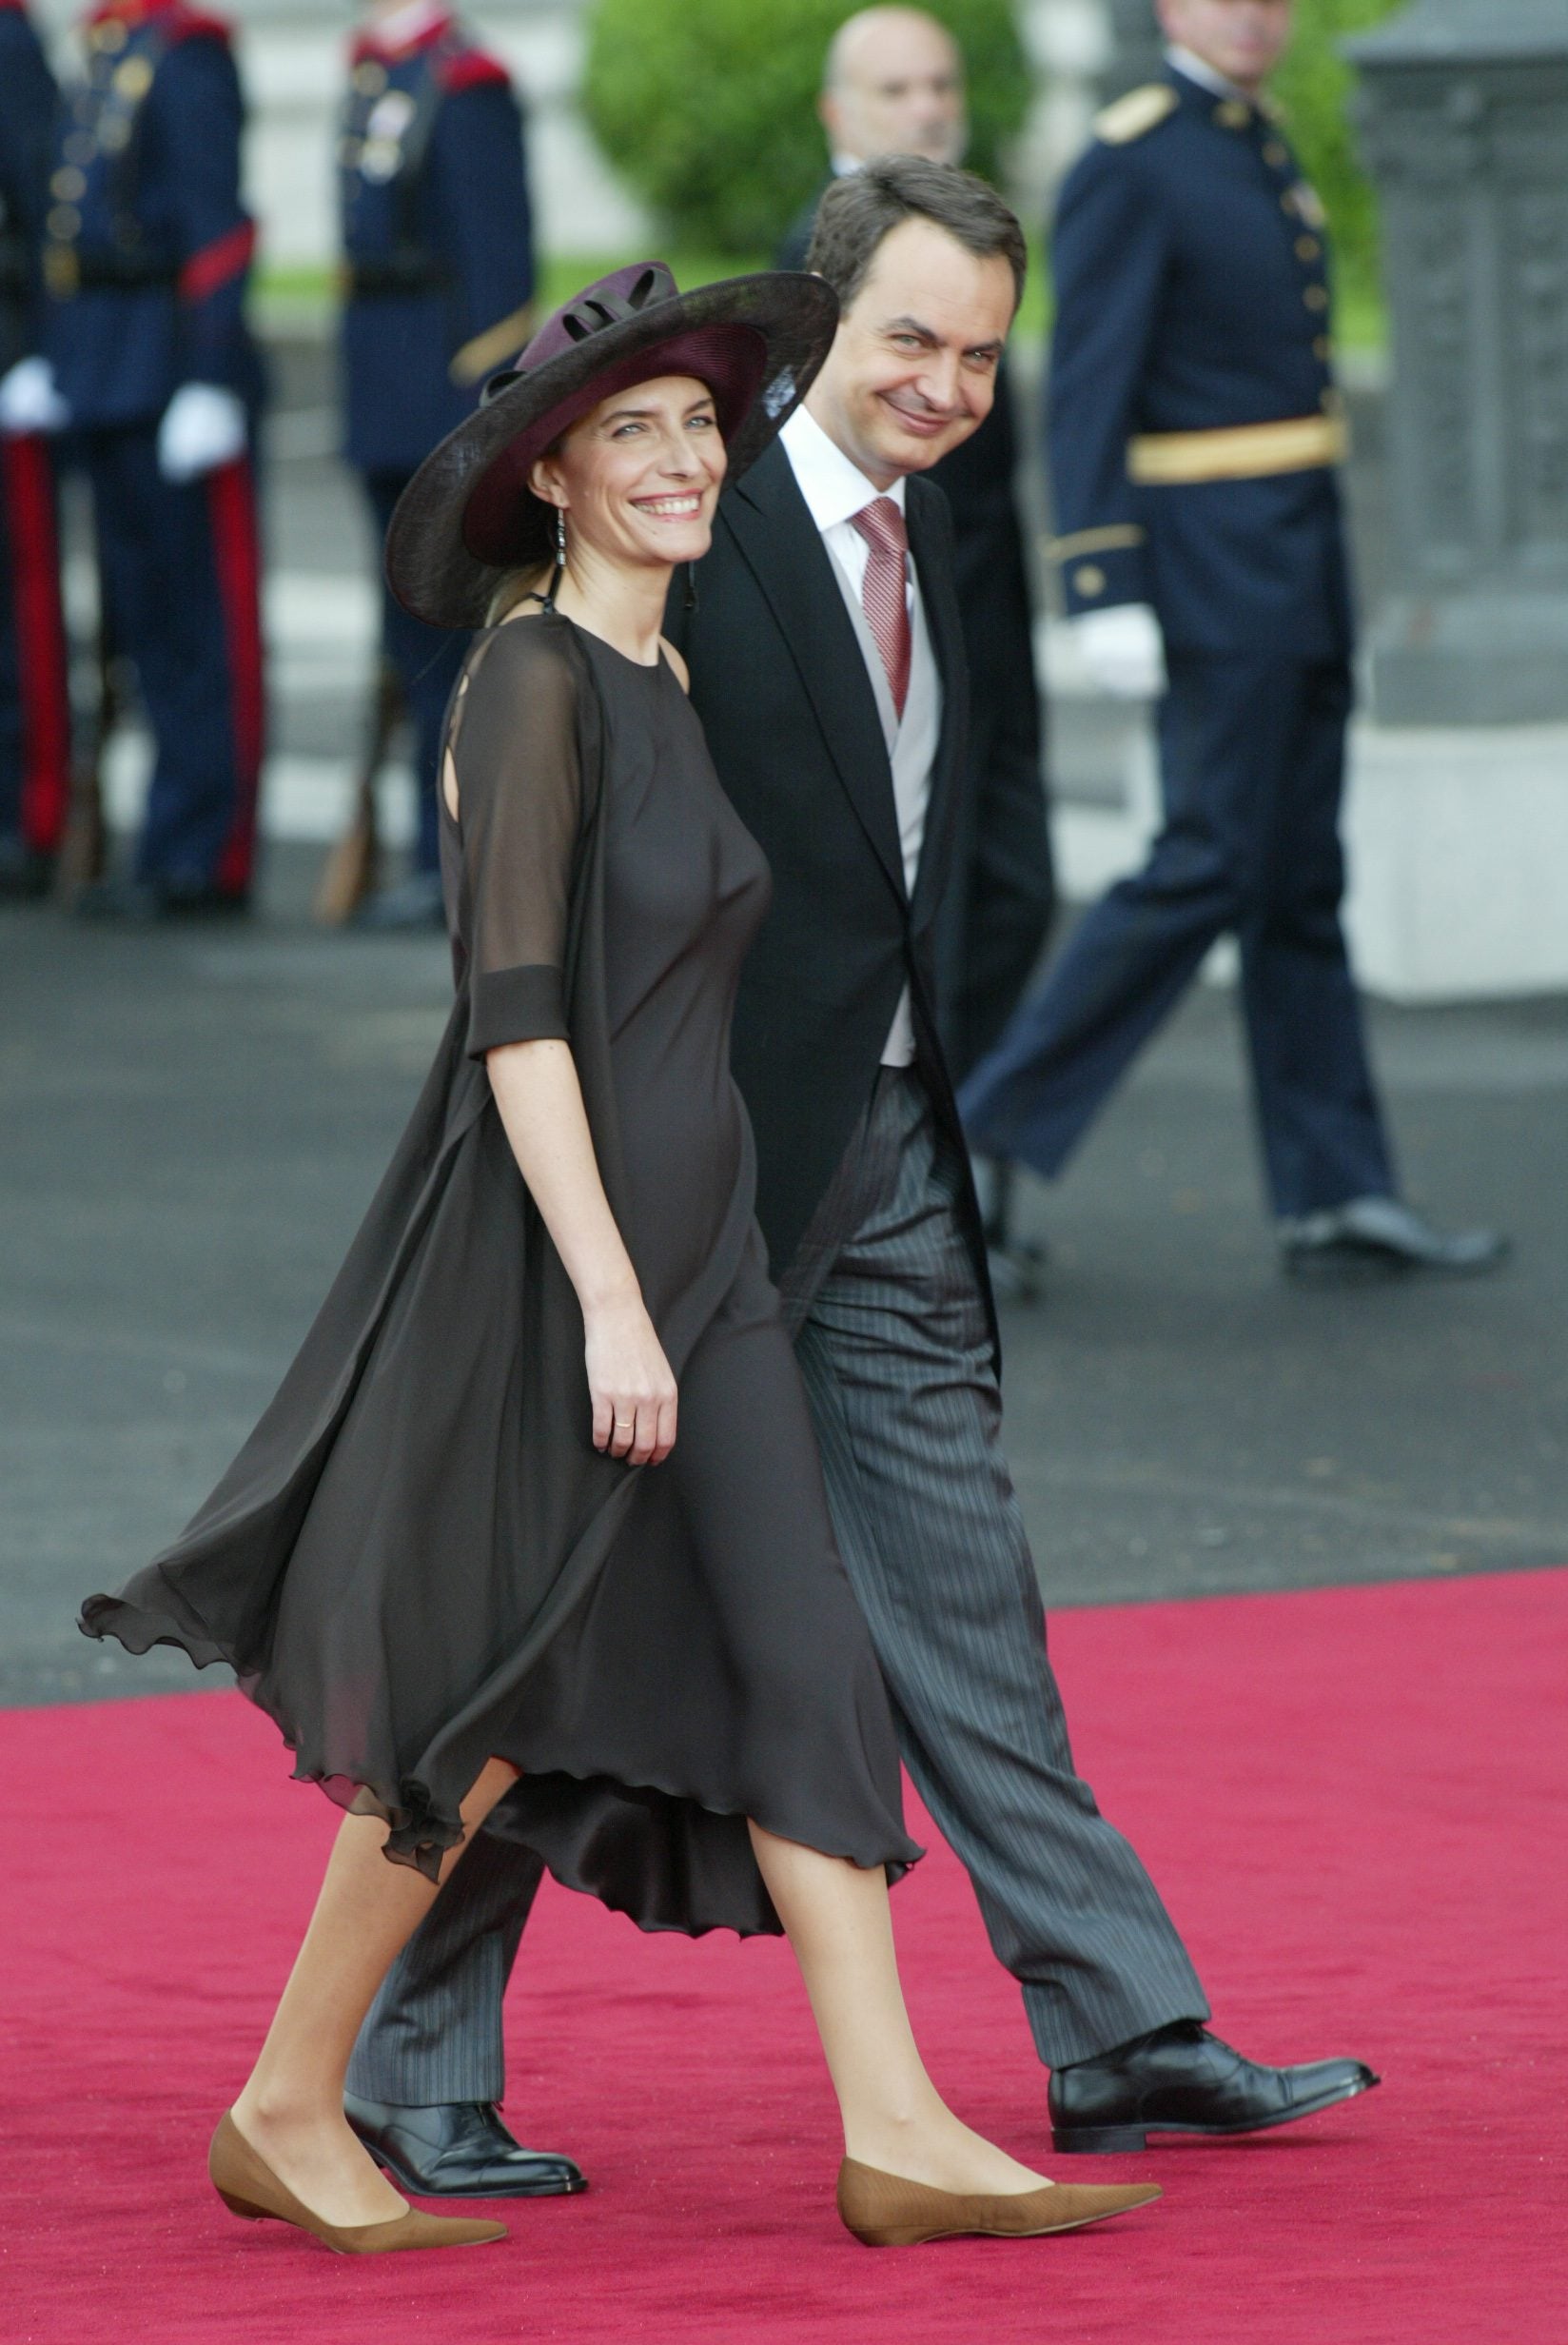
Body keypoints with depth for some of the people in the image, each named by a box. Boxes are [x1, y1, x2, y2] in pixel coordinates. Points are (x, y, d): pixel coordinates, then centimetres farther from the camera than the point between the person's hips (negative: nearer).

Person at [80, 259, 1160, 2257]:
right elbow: (513, 1012, -20)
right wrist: (610, 1304, -24)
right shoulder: (534, 683, -13)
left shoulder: (654, 684, 14)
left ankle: (896, 2133, -3)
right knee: (497, 1712, -1)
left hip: (688, 1246, 9)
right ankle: (288, 2110, 13)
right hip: (551, 1248, -9)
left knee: (804, 1667, 0)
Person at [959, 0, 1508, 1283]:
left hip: (1300, 566, 9)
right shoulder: (1130, 167, -13)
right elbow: (1087, 392, -17)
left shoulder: (1261, 147, 15)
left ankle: (1339, 1201, 8)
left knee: (1302, 885, 7)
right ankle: (996, 1126, -1)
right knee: (1211, 869, -9)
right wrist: (1106, 593, -23)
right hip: (1207, 568, -9)